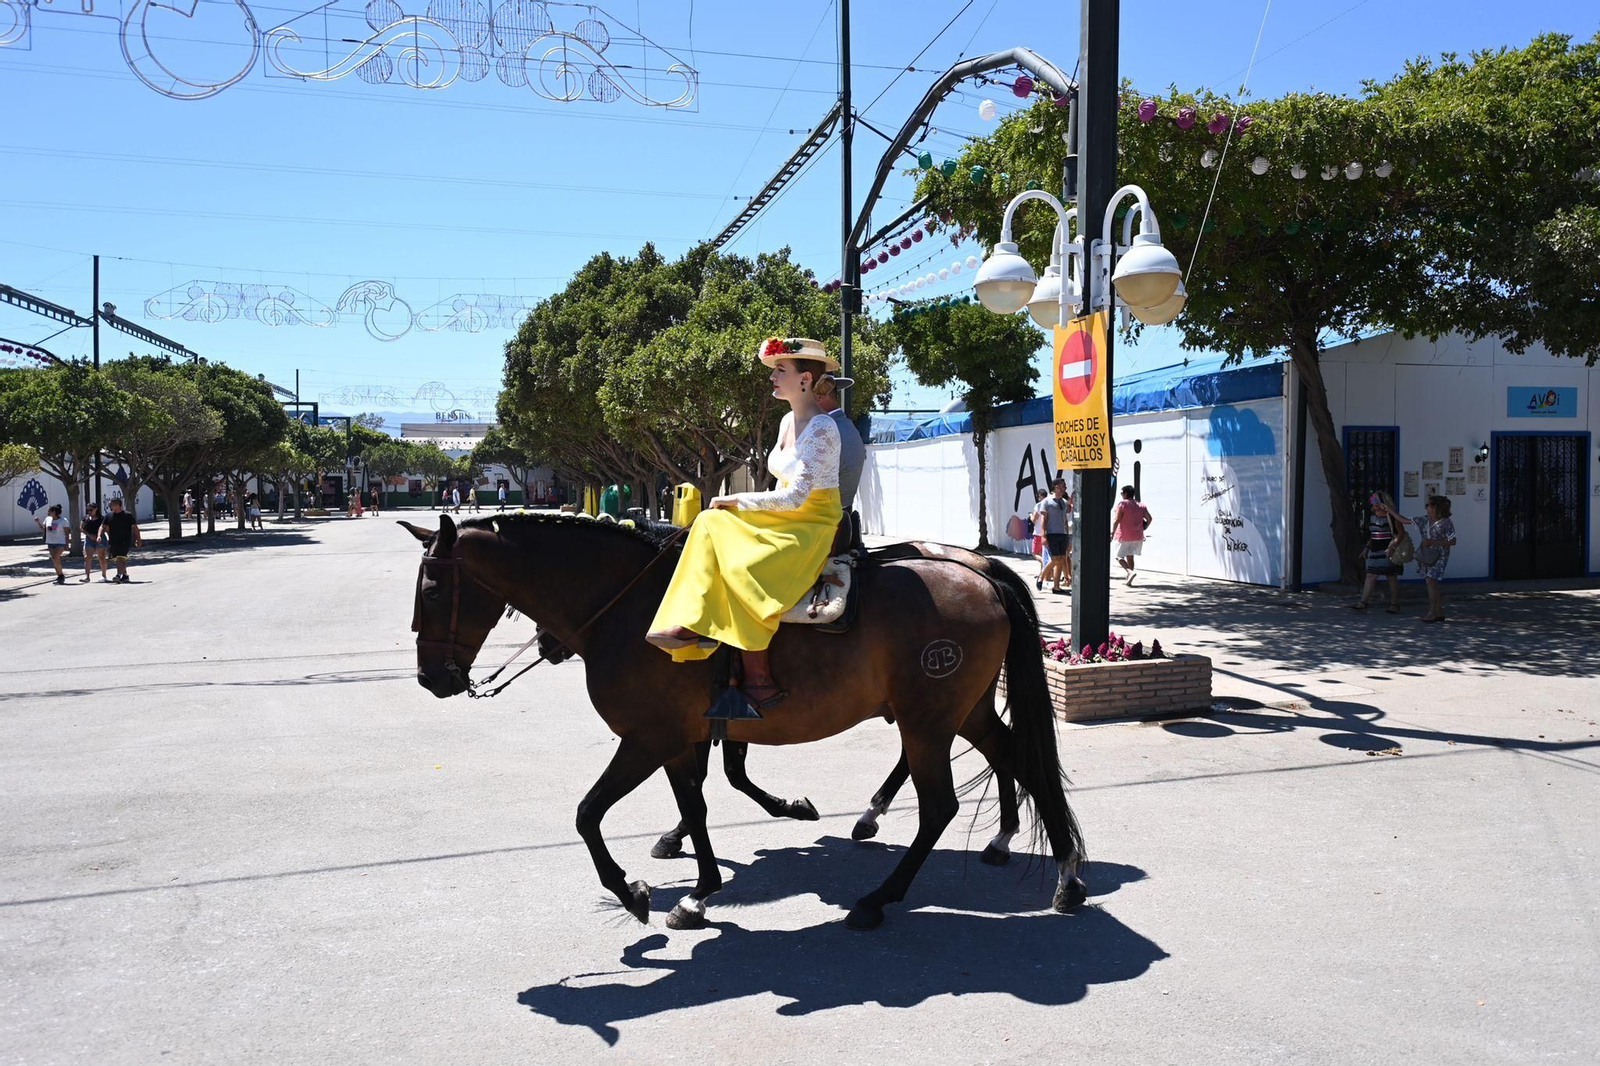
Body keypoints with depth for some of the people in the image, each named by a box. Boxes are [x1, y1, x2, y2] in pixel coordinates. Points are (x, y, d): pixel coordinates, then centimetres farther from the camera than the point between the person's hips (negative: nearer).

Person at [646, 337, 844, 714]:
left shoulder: (821, 428, -17)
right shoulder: (788, 421, 12)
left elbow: (794, 497, -22)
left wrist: (737, 500, -14)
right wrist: (734, 506, 7)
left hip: (815, 527, -9)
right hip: (785, 519, 9)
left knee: (742, 569, -30)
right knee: (712, 523, -9)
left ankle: (759, 680, -22)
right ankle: (690, 623, -19)